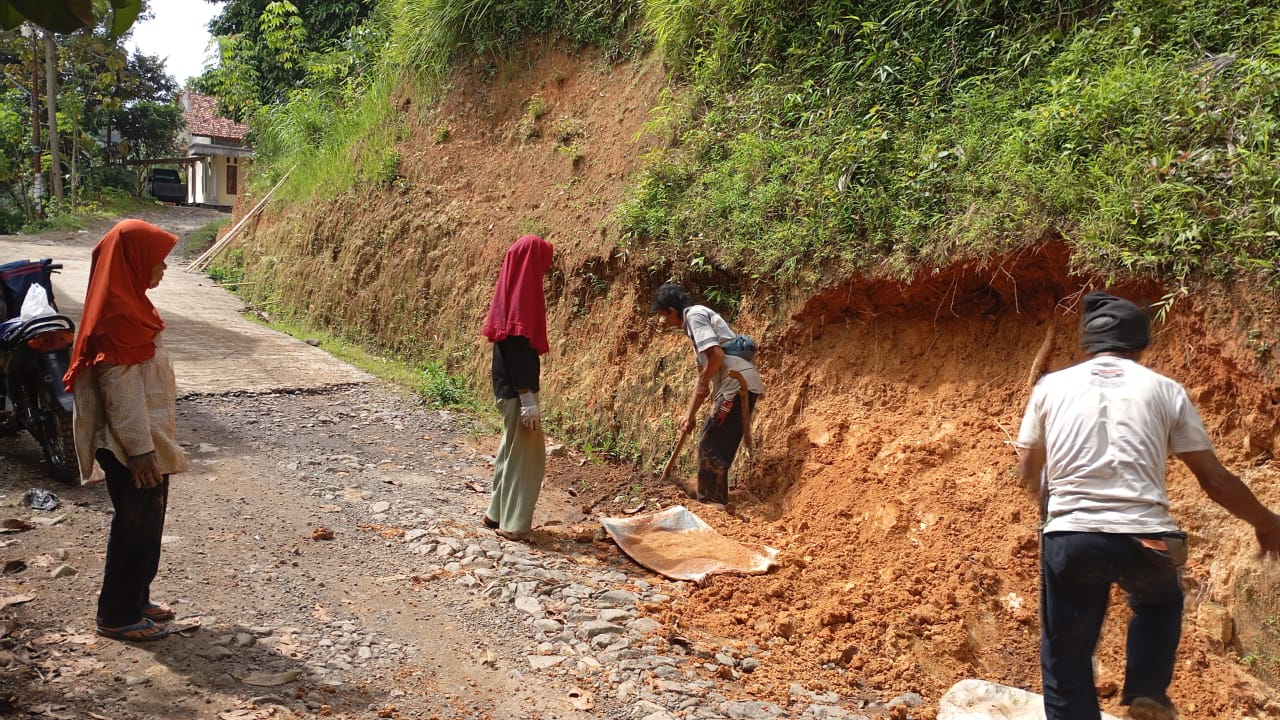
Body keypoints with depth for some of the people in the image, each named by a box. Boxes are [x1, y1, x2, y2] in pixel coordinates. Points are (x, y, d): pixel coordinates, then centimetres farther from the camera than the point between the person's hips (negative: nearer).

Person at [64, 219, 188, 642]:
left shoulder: (127, 303, 10)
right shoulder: (117, 313, -21)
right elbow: (120, 390, -22)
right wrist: (140, 449, -21)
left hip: (147, 440, 10)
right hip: (132, 447, -10)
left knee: (147, 525, 18)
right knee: (135, 527, 2)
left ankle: (135, 601, 31)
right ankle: (116, 616, 15)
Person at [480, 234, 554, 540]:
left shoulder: (513, 290, 10)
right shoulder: (521, 295, -19)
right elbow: (518, 350, -23)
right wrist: (528, 400, -22)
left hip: (509, 387, 10)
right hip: (518, 390, -10)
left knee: (513, 449, 19)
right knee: (526, 455, 0)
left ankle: (498, 513, 29)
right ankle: (514, 523, 7)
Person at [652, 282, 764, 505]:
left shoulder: (695, 315, -5)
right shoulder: (693, 322, 24)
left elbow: (716, 355, -19)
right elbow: (704, 376, 28)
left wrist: (702, 386, -6)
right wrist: (690, 414, 27)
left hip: (738, 385, -10)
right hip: (736, 387, 10)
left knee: (710, 449, -6)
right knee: (718, 450, 15)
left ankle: (711, 505, 0)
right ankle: (714, 505, 23)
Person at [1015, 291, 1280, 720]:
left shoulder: (1052, 387, 9)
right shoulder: (1164, 390, 8)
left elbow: (1028, 475, 17)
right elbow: (1215, 480, 10)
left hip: (1071, 537, -1)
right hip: (1145, 538, 1)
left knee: (1065, 666, 13)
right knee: (1159, 602, 36)